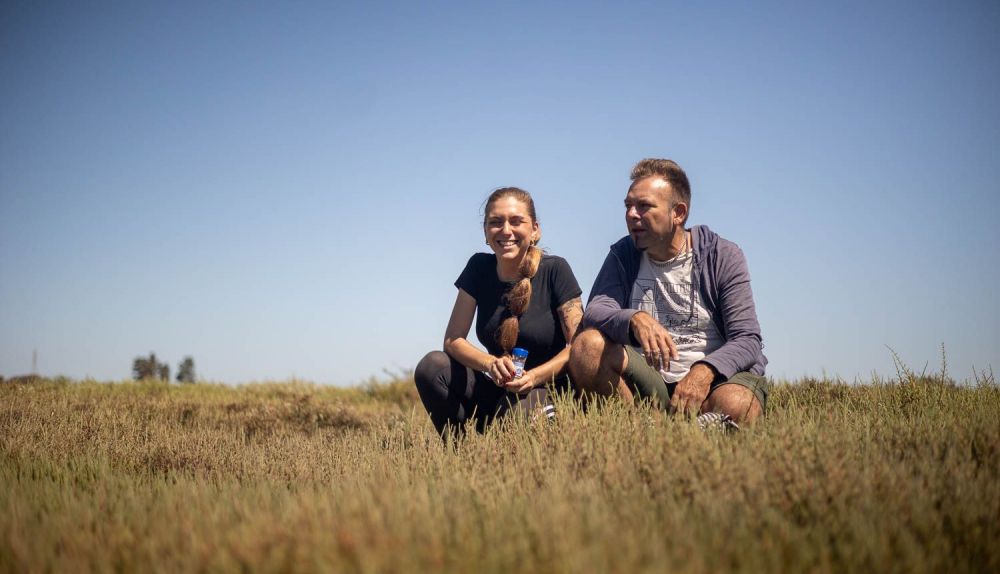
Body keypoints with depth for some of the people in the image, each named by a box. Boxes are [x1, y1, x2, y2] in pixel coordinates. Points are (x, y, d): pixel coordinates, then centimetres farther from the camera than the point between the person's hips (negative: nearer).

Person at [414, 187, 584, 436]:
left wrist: (534, 377, -29)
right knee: (432, 366, -18)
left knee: (519, 409, -38)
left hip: (548, 392, -4)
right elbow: (452, 340, -1)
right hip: (498, 390, 5)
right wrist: (491, 364, -22)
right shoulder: (479, 268, 2)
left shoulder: (555, 270, -9)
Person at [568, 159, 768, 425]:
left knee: (734, 405, -37)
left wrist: (705, 371, -29)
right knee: (588, 345, -24)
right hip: (649, 382, 3)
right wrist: (635, 320, -32)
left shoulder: (724, 257, 0)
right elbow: (594, 313, -9)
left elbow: (747, 340, -7)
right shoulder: (622, 256, 9)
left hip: (715, 376, -2)